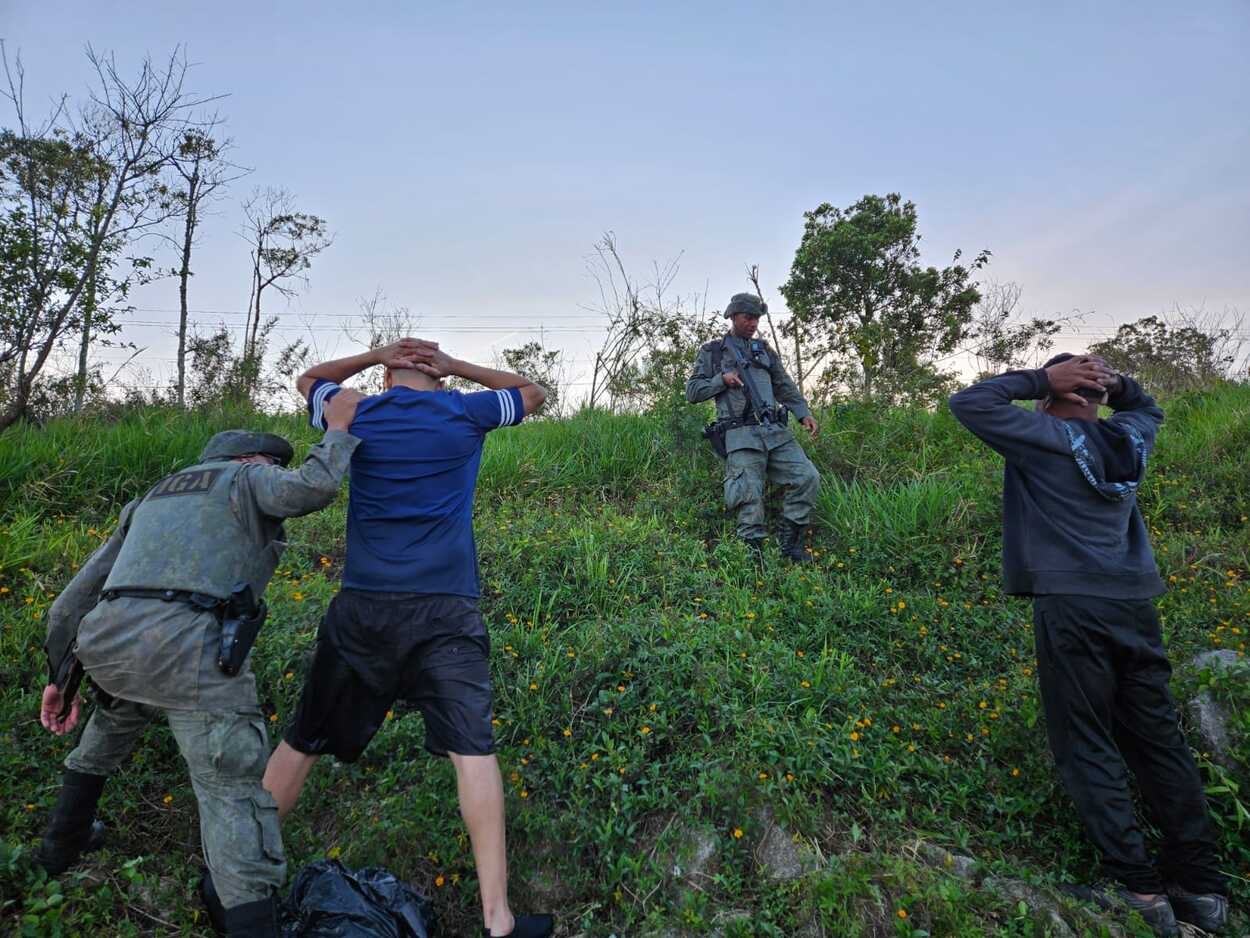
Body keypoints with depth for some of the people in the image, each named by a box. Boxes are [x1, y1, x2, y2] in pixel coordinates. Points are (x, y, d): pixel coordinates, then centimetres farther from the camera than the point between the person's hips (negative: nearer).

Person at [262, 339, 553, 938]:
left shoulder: (357, 416, 9)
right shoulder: (466, 414, 5)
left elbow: (308, 380, 31)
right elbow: (534, 393, 23)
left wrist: (378, 354, 19)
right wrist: (454, 366, 15)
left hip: (360, 608, 3)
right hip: (443, 613, -2)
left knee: (303, 741, 17)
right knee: (472, 747, -1)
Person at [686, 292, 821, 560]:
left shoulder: (763, 350, 21)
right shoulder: (711, 352, 10)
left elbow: (784, 386, 21)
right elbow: (692, 392, 7)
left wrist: (804, 414, 7)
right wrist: (722, 379, -8)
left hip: (776, 430, 4)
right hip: (742, 436, -4)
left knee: (807, 477, -9)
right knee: (751, 498, -13)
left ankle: (790, 544, 3)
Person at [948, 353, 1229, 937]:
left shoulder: (1047, 438, -6)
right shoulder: (1129, 437, 12)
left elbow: (967, 403, -6)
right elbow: (1148, 407, 36)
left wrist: (1040, 378, -1)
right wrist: (1116, 383, 16)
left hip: (1072, 606, -6)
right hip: (1135, 604, 7)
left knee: (1087, 747, 3)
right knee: (1158, 740, 13)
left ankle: (1140, 889, 4)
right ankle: (1202, 887, 20)